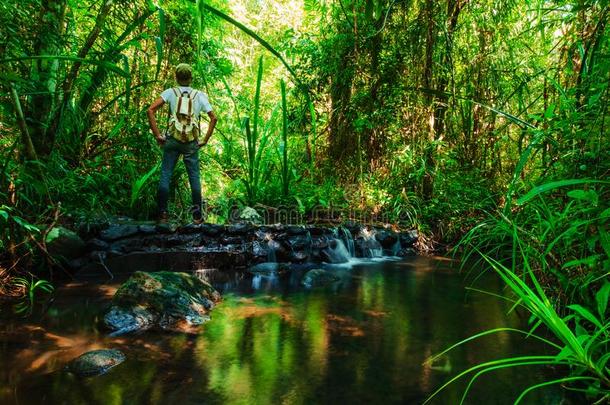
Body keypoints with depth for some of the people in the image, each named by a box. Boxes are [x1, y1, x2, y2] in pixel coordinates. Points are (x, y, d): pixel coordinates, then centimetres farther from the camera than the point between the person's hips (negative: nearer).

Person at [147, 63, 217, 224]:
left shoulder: (170, 92, 2)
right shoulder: (199, 95, 6)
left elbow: (150, 111, -8)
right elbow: (213, 118, 1)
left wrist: (157, 135, -3)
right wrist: (205, 139, 5)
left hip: (172, 140, -1)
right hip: (192, 143, 1)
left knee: (165, 175, 6)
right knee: (194, 177, 6)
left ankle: (163, 214, 5)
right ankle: (197, 215, 8)